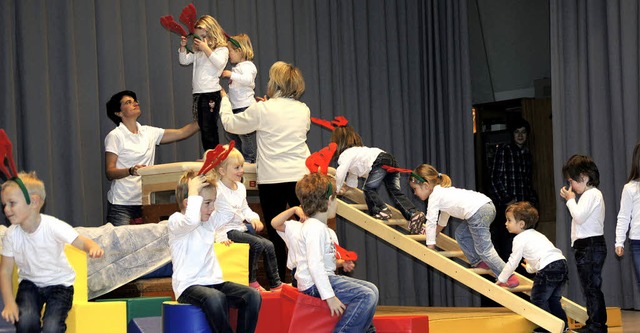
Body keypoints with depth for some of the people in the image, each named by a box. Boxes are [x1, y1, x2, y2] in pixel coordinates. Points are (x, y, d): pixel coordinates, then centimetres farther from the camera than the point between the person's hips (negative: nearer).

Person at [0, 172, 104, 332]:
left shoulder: (53, 226, -22)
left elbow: (81, 242, -29)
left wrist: (93, 247, -55)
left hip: (58, 282, -2)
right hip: (30, 282, 2)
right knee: (25, 320, -26)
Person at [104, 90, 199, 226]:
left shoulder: (149, 132, 11)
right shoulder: (114, 136, -4)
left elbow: (182, 133, 9)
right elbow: (109, 173, -9)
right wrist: (131, 171, -28)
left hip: (144, 203, 5)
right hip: (121, 204, -5)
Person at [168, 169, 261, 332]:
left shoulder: (210, 220, 15)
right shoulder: (175, 222, -9)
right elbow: (191, 221, -32)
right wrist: (193, 191, -20)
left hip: (214, 282, 7)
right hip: (188, 287, -7)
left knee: (253, 295, -17)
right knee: (215, 297, -39)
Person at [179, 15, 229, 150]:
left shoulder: (222, 49, -1)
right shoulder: (198, 52, 17)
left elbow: (220, 63, -18)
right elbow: (184, 61, 19)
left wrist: (206, 49, -20)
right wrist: (183, 47, 4)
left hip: (211, 93, -7)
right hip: (198, 93, 7)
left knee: (209, 129, -11)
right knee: (203, 130, 8)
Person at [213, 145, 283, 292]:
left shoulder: (240, 187, 13)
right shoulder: (217, 190, -15)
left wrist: (254, 218, 2)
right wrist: (221, 236, -26)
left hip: (241, 228, 9)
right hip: (227, 230, -9)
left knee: (268, 245, -3)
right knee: (257, 244, -25)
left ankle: (275, 284, 3)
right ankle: (251, 281, -13)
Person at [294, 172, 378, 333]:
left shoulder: (319, 226, 16)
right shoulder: (315, 228, -18)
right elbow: (314, 265, -27)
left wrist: (341, 263, 17)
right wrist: (329, 296, -29)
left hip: (327, 277, 11)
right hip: (315, 283, -11)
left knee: (372, 289, 14)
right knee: (366, 296, -19)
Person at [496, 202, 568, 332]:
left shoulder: (520, 238, 1)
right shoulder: (536, 234, 28)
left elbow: (513, 261, 3)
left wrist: (502, 279, 15)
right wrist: (531, 267, 56)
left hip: (548, 269, -9)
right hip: (562, 263, 9)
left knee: (538, 299, 1)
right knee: (553, 299, 21)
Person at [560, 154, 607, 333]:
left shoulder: (591, 194, -13)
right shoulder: (590, 194, 20)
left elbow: (579, 216, -21)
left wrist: (570, 200, -10)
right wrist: (570, 199, 15)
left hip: (589, 245, -11)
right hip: (588, 246, 11)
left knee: (591, 287, -9)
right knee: (592, 287, 13)